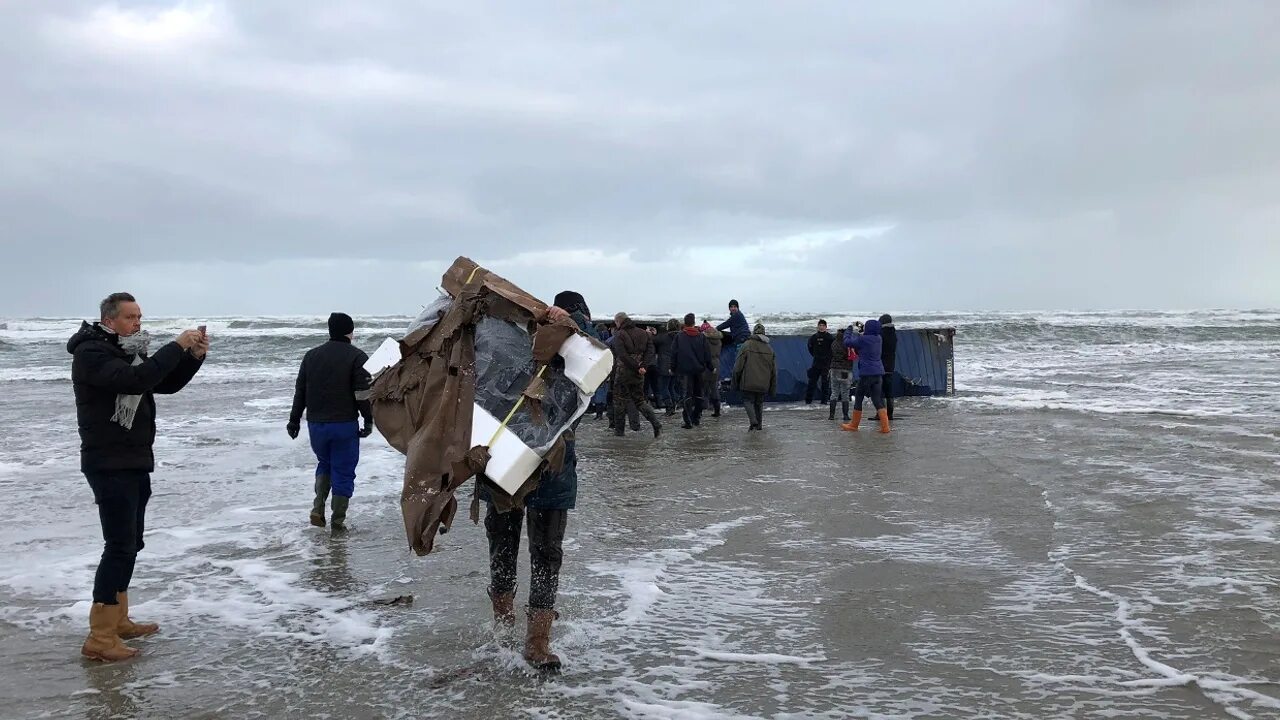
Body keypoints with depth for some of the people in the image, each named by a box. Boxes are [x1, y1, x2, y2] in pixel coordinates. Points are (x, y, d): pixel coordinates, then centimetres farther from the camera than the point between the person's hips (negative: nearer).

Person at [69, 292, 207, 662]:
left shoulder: (129, 352, 13)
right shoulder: (91, 353, -15)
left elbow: (167, 384, 15)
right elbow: (136, 380, -31)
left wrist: (194, 356, -1)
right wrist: (177, 346, -27)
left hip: (135, 464, 10)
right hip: (109, 466, -10)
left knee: (129, 544, 17)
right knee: (120, 547, -12)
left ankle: (118, 621, 28)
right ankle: (99, 638, -8)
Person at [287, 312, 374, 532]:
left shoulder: (311, 355, 9)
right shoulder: (357, 357, -7)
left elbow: (300, 391, 12)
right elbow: (363, 394, -12)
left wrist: (294, 420, 19)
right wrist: (368, 421, -4)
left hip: (316, 424, 5)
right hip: (344, 425, -4)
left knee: (324, 463, 24)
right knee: (343, 471, 5)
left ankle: (318, 508, 8)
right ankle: (338, 520, 8)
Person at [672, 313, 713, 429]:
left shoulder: (679, 336, -2)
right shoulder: (701, 336, 1)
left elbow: (674, 353, -1)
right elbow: (707, 353, 1)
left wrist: (673, 368, 8)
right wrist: (710, 367, 10)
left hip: (685, 369, -2)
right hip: (699, 369, 2)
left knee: (687, 395, -3)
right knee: (698, 394, 15)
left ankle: (688, 421, -12)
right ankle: (697, 418, 19)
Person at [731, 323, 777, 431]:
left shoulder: (747, 345, -6)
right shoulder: (769, 349, 9)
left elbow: (738, 366, -6)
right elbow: (774, 370, 13)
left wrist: (735, 383, 2)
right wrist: (773, 388, 19)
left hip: (749, 382, -4)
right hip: (763, 384, 4)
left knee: (748, 400, 4)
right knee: (759, 403, 17)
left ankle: (753, 421, -15)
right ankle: (759, 424, 18)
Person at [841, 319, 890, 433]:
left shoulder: (862, 339, -12)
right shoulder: (878, 338, 8)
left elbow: (847, 342, -1)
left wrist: (849, 329, 13)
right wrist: (852, 332, 26)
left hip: (866, 373, -6)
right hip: (878, 373, 6)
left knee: (858, 398, 9)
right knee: (878, 399, 4)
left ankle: (854, 425, 19)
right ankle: (885, 426, -6)